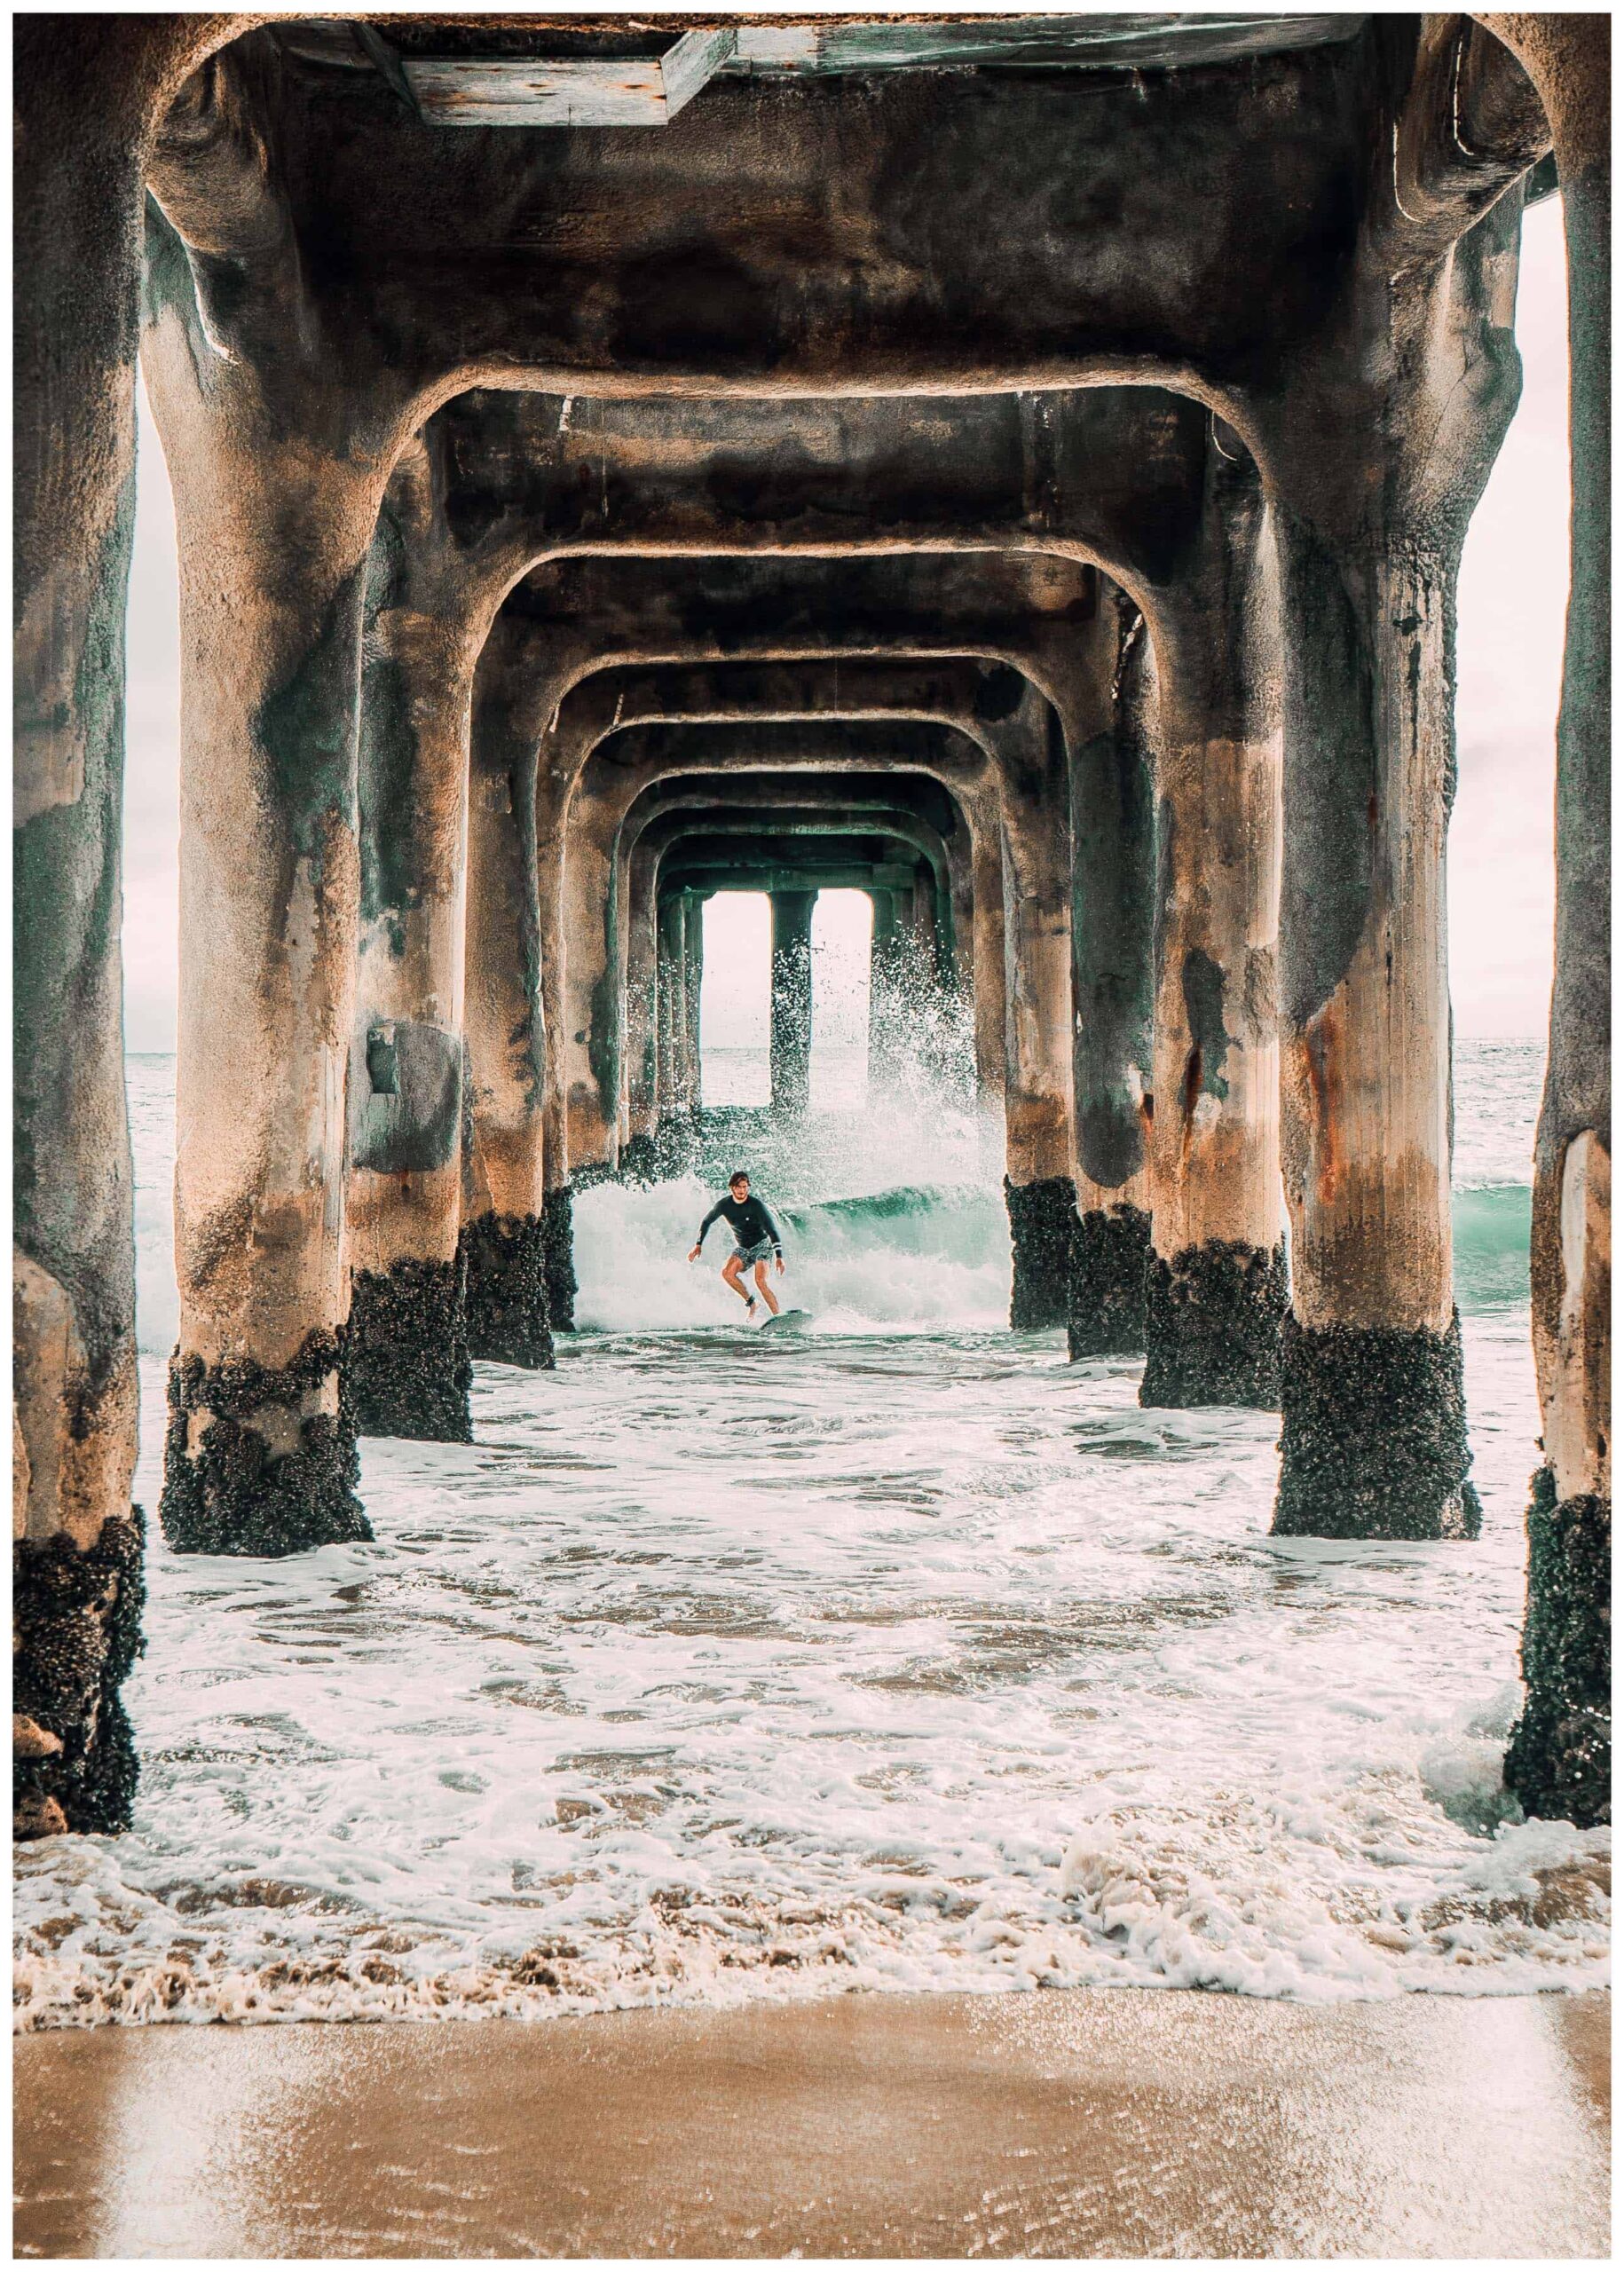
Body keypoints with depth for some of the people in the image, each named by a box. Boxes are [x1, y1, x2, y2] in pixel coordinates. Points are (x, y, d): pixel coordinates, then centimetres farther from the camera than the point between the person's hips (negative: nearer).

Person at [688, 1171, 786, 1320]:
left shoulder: (755, 1205, -20)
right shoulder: (724, 1205, -8)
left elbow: (771, 1230, -22)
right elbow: (707, 1222, 10)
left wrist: (779, 1257, -30)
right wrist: (698, 1245, 6)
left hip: (761, 1245, -5)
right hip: (742, 1248, 5)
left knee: (760, 1281, -26)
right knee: (727, 1272, -23)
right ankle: (750, 1301, -4)